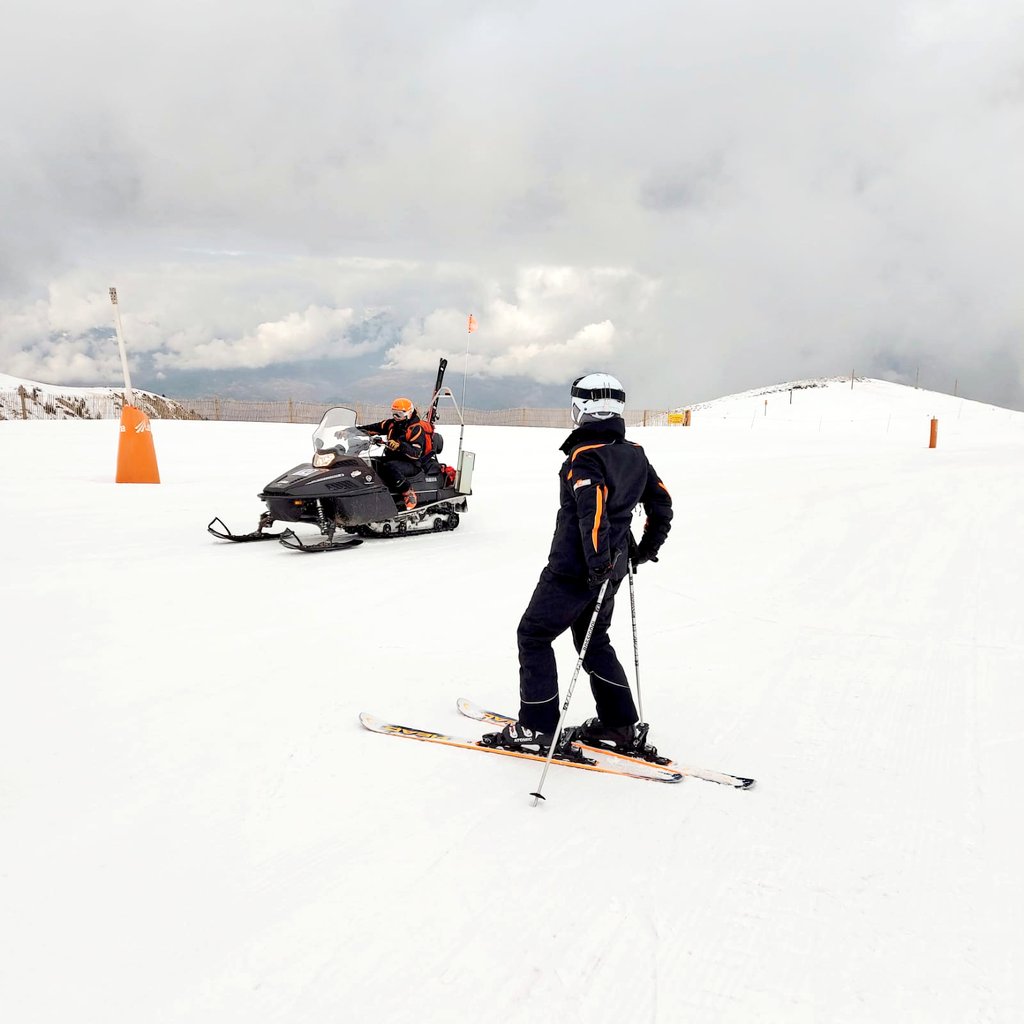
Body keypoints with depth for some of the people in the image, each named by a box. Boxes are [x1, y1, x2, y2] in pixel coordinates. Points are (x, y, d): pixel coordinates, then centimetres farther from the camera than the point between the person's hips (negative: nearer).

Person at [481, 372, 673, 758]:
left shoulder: (583, 458, -18)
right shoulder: (635, 454, 7)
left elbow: (594, 512, -32)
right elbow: (662, 503, 14)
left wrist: (597, 563, -28)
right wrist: (646, 548, 23)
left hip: (575, 570, -8)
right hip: (612, 570, 8)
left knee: (533, 636, 6)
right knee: (595, 642, 21)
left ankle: (538, 730, 9)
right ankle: (622, 727, 24)